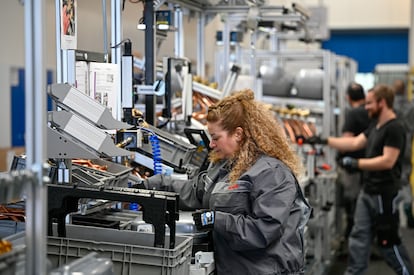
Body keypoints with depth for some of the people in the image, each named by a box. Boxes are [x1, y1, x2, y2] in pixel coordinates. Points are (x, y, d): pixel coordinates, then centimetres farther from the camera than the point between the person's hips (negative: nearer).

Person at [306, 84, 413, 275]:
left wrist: (356, 163, -24)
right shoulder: (375, 126, 12)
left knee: (387, 240, 0)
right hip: (368, 192, 9)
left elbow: (387, 161, -24)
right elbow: (355, 143, 15)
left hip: (384, 194, -9)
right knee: (359, 236, 11)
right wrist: (324, 141, 12)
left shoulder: (394, 129, -17)